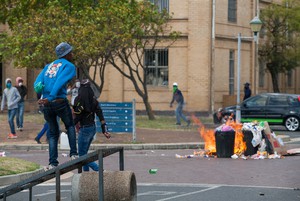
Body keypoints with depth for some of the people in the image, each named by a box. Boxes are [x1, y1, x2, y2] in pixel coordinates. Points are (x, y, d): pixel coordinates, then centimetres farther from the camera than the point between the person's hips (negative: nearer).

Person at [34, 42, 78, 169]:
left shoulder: (48, 66, 21)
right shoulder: (69, 66, 3)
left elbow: (37, 84, 5)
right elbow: (60, 82, -15)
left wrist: (43, 94, -12)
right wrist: (51, 98, -20)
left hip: (46, 105, 5)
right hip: (60, 102, -5)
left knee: (53, 133, 15)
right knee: (70, 126, 20)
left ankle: (52, 163, 6)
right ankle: (73, 154, 8)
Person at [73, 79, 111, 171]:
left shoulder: (80, 99, -14)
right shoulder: (93, 100, 7)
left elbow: (77, 117, -14)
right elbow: (100, 115, 6)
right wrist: (104, 130, 8)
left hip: (84, 128, -8)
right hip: (93, 127, 8)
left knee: (82, 155, -2)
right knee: (84, 153, 18)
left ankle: (99, 170, -14)